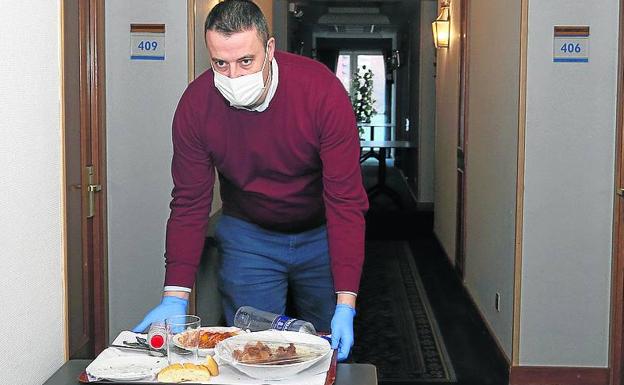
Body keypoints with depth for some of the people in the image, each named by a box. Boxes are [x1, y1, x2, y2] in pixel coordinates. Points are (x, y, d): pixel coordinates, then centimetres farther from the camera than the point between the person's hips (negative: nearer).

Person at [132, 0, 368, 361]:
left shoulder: (323, 91, -27)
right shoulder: (196, 104, -19)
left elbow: (346, 201, -27)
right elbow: (190, 204, -13)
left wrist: (346, 303, -31)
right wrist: (175, 297, -21)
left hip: (320, 234, -1)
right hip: (248, 235, 1)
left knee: (331, 349, 12)